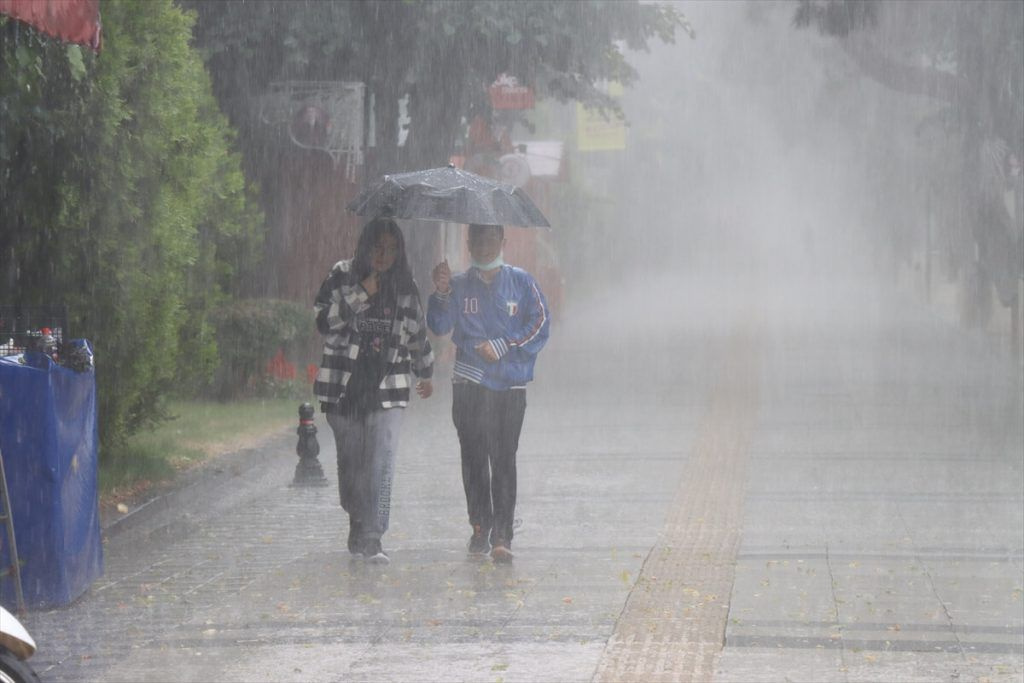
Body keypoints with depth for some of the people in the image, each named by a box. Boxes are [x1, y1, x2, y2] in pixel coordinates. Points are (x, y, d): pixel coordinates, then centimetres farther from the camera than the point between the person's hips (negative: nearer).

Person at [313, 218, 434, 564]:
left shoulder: (404, 286, 9)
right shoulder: (342, 276, 1)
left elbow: (417, 333, 21)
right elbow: (325, 321, -8)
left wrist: (426, 374, 31)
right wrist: (361, 295, -16)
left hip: (388, 388, 1)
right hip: (345, 386, 0)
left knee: (381, 464, -11)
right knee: (350, 461, 8)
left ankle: (371, 539, -13)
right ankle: (358, 526, 26)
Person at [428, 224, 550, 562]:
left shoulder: (520, 282, 6)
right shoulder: (459, 286, 10)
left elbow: (540, 324, 1)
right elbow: (439, 326, 0)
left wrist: (502, 346, -7)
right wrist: (441, 293, -16)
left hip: (510, 385, -2)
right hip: (468, 384, 2)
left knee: (504, 461, -6)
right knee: (474, 458, 4)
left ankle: (502, 536, -8)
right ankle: (480, 527, 15)